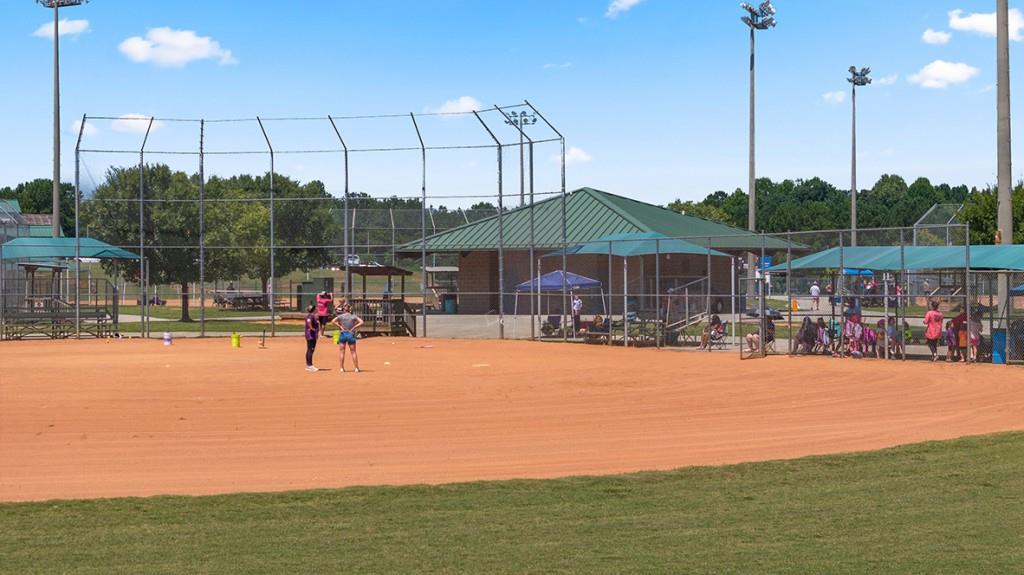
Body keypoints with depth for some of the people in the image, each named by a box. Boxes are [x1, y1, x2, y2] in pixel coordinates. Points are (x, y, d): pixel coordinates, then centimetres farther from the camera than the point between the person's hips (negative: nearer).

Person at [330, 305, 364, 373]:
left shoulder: (341, 316, -1)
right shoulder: (353, 316, 0)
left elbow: (333, 321, -8)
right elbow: (361, 322, -9)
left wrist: (339, 326, -3)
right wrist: (354, 327, -6)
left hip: (342, 334, 0)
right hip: (351, 334, 0)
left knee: (342, 352, 7)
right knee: (353, 352, 7)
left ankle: (342, 368, 4)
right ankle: (356, 368, 5)